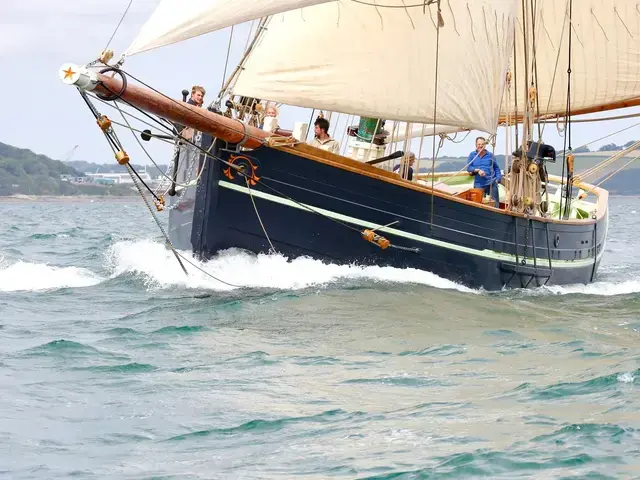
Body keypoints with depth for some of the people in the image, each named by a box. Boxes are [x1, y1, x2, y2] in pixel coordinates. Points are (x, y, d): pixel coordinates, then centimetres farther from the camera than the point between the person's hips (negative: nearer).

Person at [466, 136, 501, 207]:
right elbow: (468, 167, 3)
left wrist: (498, 179, 0)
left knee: (495, 203, -4)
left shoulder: (490, 155, 8)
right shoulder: (472, 155, 8)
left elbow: (496, 168, 11)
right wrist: (478, 170, -13)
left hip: (491, 184, 0)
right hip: (478, 185, 0)